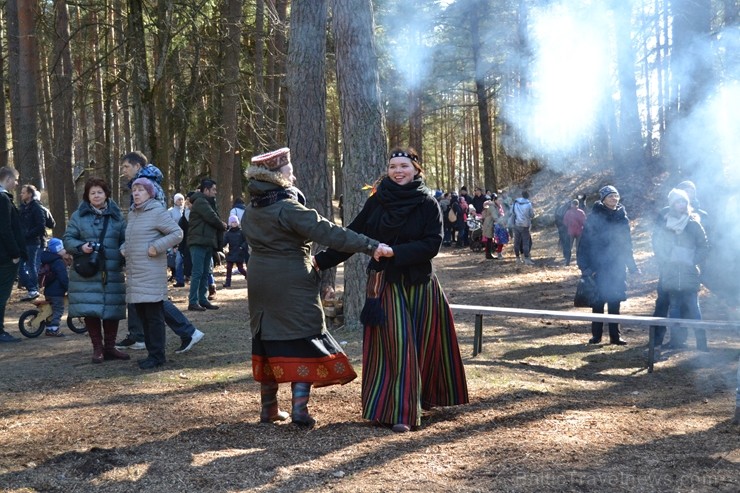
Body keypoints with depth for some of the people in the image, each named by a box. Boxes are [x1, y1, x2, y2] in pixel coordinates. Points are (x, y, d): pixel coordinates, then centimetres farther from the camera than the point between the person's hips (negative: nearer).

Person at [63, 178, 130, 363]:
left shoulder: (117, 216, 10)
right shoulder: (78, 216, 5)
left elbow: (125, 241, 13)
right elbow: (68, 239, 4)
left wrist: (124, 258, -6)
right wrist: (81, 247, -15)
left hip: (112, 273, 2)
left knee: (112, 310, 3)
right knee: (91, 310, -4)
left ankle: (109, 347, 17)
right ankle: (97, 348, 8)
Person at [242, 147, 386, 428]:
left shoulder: (251, 211, 7)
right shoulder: (288, 208, -17)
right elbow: (328, 233, -24)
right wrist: (370, 246, -27)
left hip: (260, 285, 7)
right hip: (292, 286, -7)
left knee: (268, 342, 14)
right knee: (302, 343, 0)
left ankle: (269, 409, 20)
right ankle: (300, 411, -4)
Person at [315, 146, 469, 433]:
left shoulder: (427, 203, -3)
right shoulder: (377, 201, 3)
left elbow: (432, 244, -11)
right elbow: (353, 236, 5)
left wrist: (394, 252, -20)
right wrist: (321, 261, 0)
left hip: (419, 283, 0)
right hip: (385, 283, 0)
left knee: (423, 342, 5)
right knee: (397, 343, -7)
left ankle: (425, 397, 24)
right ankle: (401, 413, -6)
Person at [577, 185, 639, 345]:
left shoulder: (622, 217, 6)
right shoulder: (595, 217, -8)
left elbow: (627, 244, 14)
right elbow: (584, 243, -9)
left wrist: (632, 266, 12)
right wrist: (586, 267, -16)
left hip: (617, 267, 4)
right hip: (599, 267, -4)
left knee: (615, 302, 6)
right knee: (598, 301, 3)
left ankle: (615, 335, 14)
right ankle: (596, 335, 13)